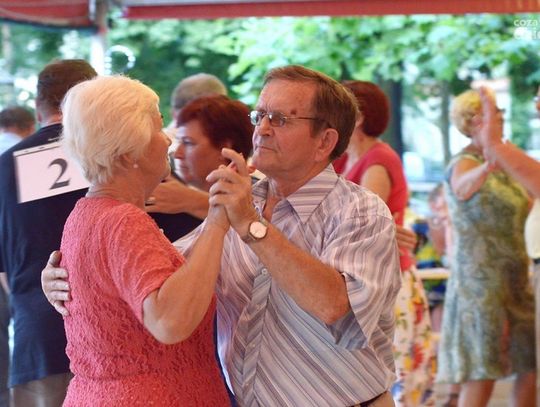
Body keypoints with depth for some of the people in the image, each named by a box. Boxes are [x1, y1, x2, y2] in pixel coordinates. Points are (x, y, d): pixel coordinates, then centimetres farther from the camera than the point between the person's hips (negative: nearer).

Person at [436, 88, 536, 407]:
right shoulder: (464, 163, -10)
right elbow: (463, 187, -36)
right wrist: (489, 165, -58)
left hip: (518, 278, 7)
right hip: (480, 279, -7)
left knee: (531, 367, 5)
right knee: (482, 372, -8)